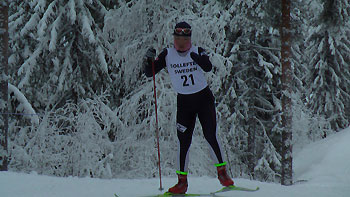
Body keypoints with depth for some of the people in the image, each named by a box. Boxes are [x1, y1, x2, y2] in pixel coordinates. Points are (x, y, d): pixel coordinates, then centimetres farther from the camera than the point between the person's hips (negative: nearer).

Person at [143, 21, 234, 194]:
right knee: (183, 142, -3)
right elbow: (149, 73, -3)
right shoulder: (167, 55, 0)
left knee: (210, 136, -10)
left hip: (204, 98, -1)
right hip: (184, 102, 1)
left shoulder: (198, 52, -4)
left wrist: (197, 58, -40)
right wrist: (149, 59, -23)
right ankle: (182, 181, 4)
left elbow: (208, 68, -22)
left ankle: (222, 173, 2)